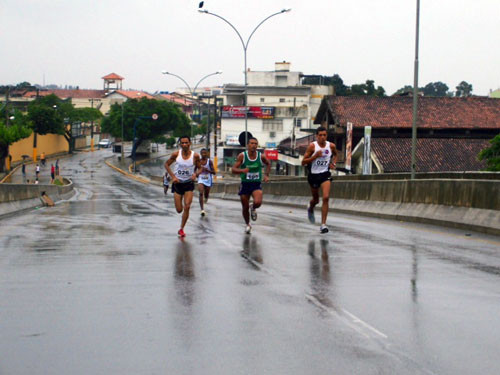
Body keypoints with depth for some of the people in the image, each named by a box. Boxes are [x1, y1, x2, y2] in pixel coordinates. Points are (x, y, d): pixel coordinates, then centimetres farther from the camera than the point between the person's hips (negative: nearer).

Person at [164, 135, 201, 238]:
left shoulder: (195, 156, -9)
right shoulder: (176, 154, -10)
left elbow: (199, 168, 4)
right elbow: (167, 164, 3)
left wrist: (195, 174, -17)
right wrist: (173, 176, -9)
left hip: (189, 184, 0)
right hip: (177, 183, 1)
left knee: (187, 207, -13)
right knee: (179, 210, 1)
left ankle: (181, 229, 1)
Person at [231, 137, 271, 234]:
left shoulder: (261, 156, -5)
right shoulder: (242, 156, -10)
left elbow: (268, 164, 17)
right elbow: (233, 169, -13)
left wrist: (266, 175, 5)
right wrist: (242, 170, -32)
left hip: (256, 184, 0)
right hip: (245, 184, 0)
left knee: (258, 202, -25)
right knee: (245, 207, 8)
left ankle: (253, 208, 13)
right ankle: (247, 225, 34)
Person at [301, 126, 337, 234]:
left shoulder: (331, 146, -3)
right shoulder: (312, 146, -12)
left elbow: (335, 154, 22)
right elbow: (303, 162, -13)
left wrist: (334, 163, 4)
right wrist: (315, 156, -25)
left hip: (325, 174, 1)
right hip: (314, 175, -1)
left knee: (326, 197, -18)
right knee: (316, 199, 16)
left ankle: (323, 224, -14)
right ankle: (310, 209, 54)